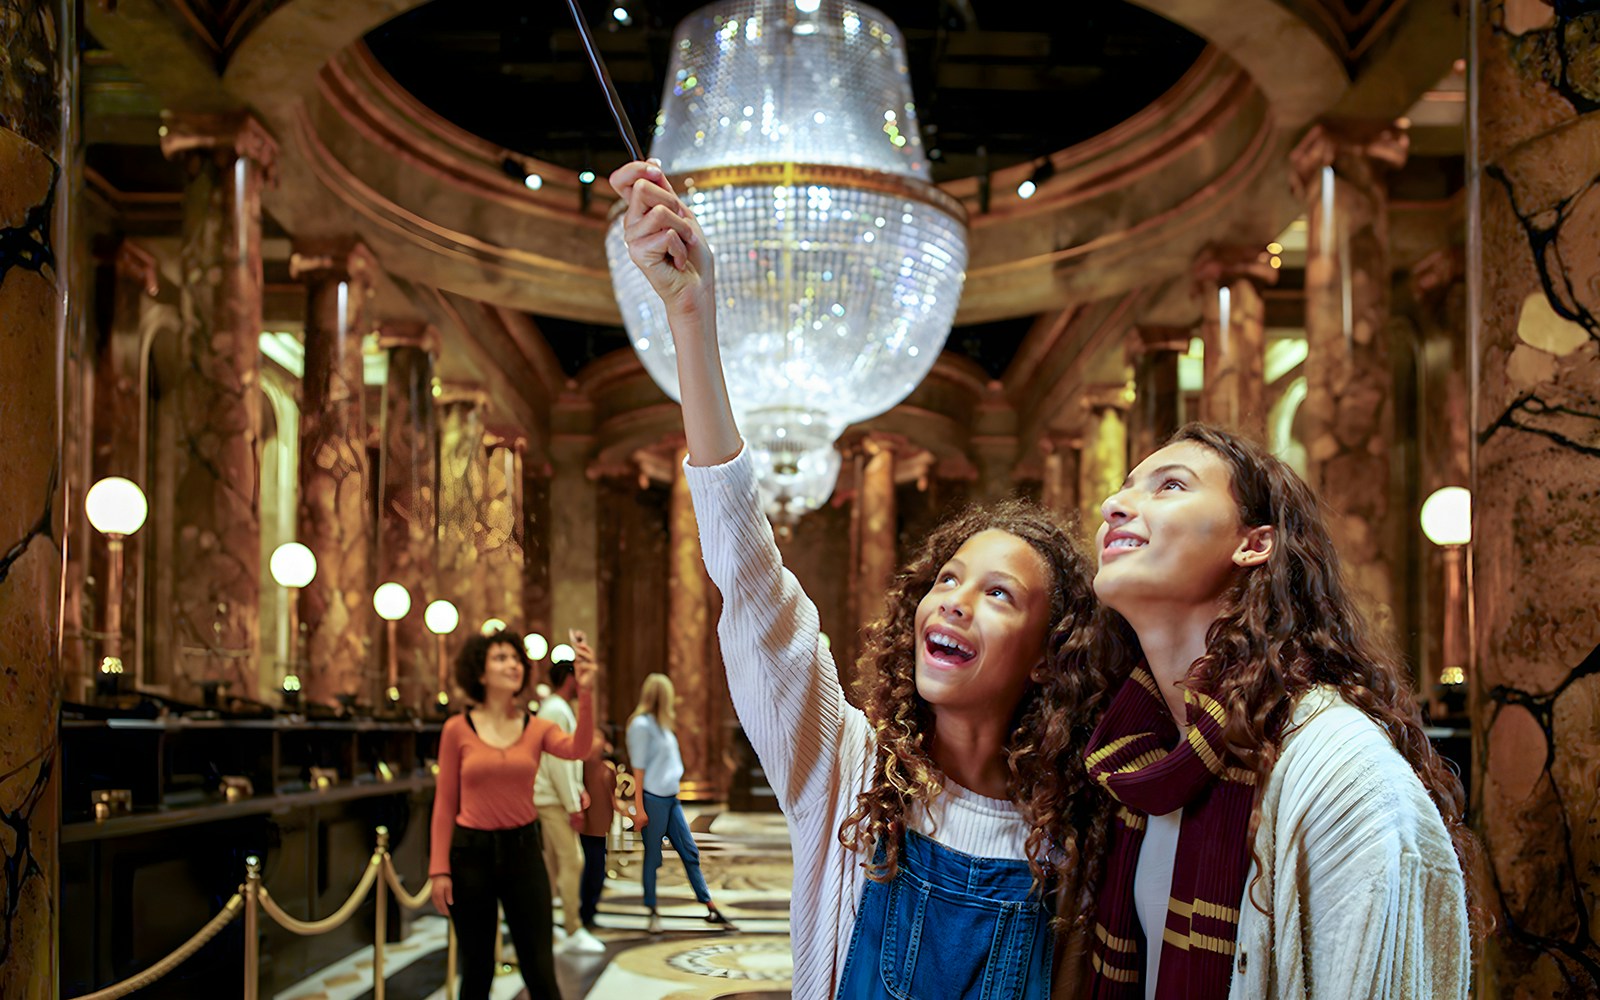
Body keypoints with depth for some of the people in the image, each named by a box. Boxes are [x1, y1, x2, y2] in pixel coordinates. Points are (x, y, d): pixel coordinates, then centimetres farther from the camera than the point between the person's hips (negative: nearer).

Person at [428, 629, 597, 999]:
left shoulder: (538, 728, 1)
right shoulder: (457, 729, -3)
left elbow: (577, 749, -21)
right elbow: (445, 803, -1)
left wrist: (586, 691, -35)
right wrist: (439, 868, -6)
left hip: (523, 849, 1)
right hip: (471, 851, -1)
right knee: (477, 970, 9)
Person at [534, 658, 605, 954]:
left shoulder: (559, 709, 17)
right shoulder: (556, 711, -15)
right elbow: (557, 763, -20)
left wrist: (578, 791, 14)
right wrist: (573, 806, -18)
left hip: (556, 799, 10)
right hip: (553, 799, -10)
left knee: (553, 864, 12)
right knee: (572, 862, -10)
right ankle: (574, 932, -8)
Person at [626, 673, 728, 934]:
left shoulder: (662, 724, 15)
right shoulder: (641, 724, -10)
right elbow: (638, 768, -12)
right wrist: (639, 808, -14)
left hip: (670, 798, 8)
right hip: (652, 799, -8)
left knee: (690, 852, 7)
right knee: (653, 857, 1)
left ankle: (710, 908, 10)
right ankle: (653, 913, 11)